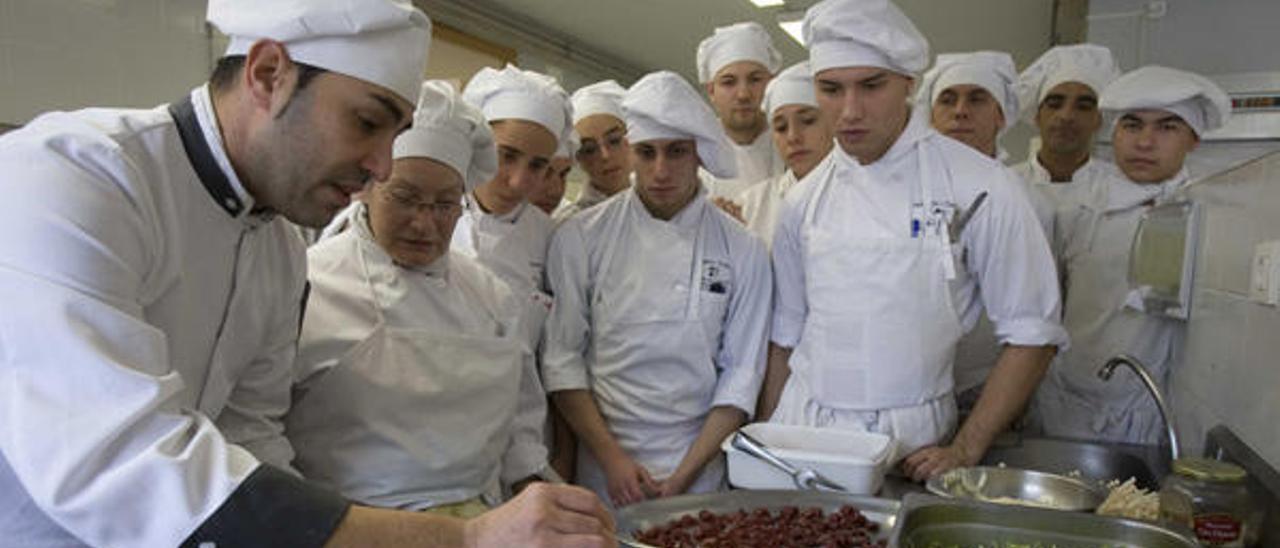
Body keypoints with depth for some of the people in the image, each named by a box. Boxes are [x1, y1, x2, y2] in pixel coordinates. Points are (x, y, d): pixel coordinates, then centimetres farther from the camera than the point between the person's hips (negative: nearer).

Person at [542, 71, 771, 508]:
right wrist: (611, 456, -11)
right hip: (603, 469, 0)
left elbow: (742, 373, -2)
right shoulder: (581, 238, -5)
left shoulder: (742, 251, -3)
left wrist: (684, 476, -8)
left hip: (700, 472, 1)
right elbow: (562, 358, -5)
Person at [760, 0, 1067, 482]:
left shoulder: (978, 186, -8)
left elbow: (1031, 334, -4)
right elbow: (785, 338, 10)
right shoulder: (804, 201, 3)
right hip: (803, 426, 3)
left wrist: (965, 450, -9)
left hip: (912, 441, -3)